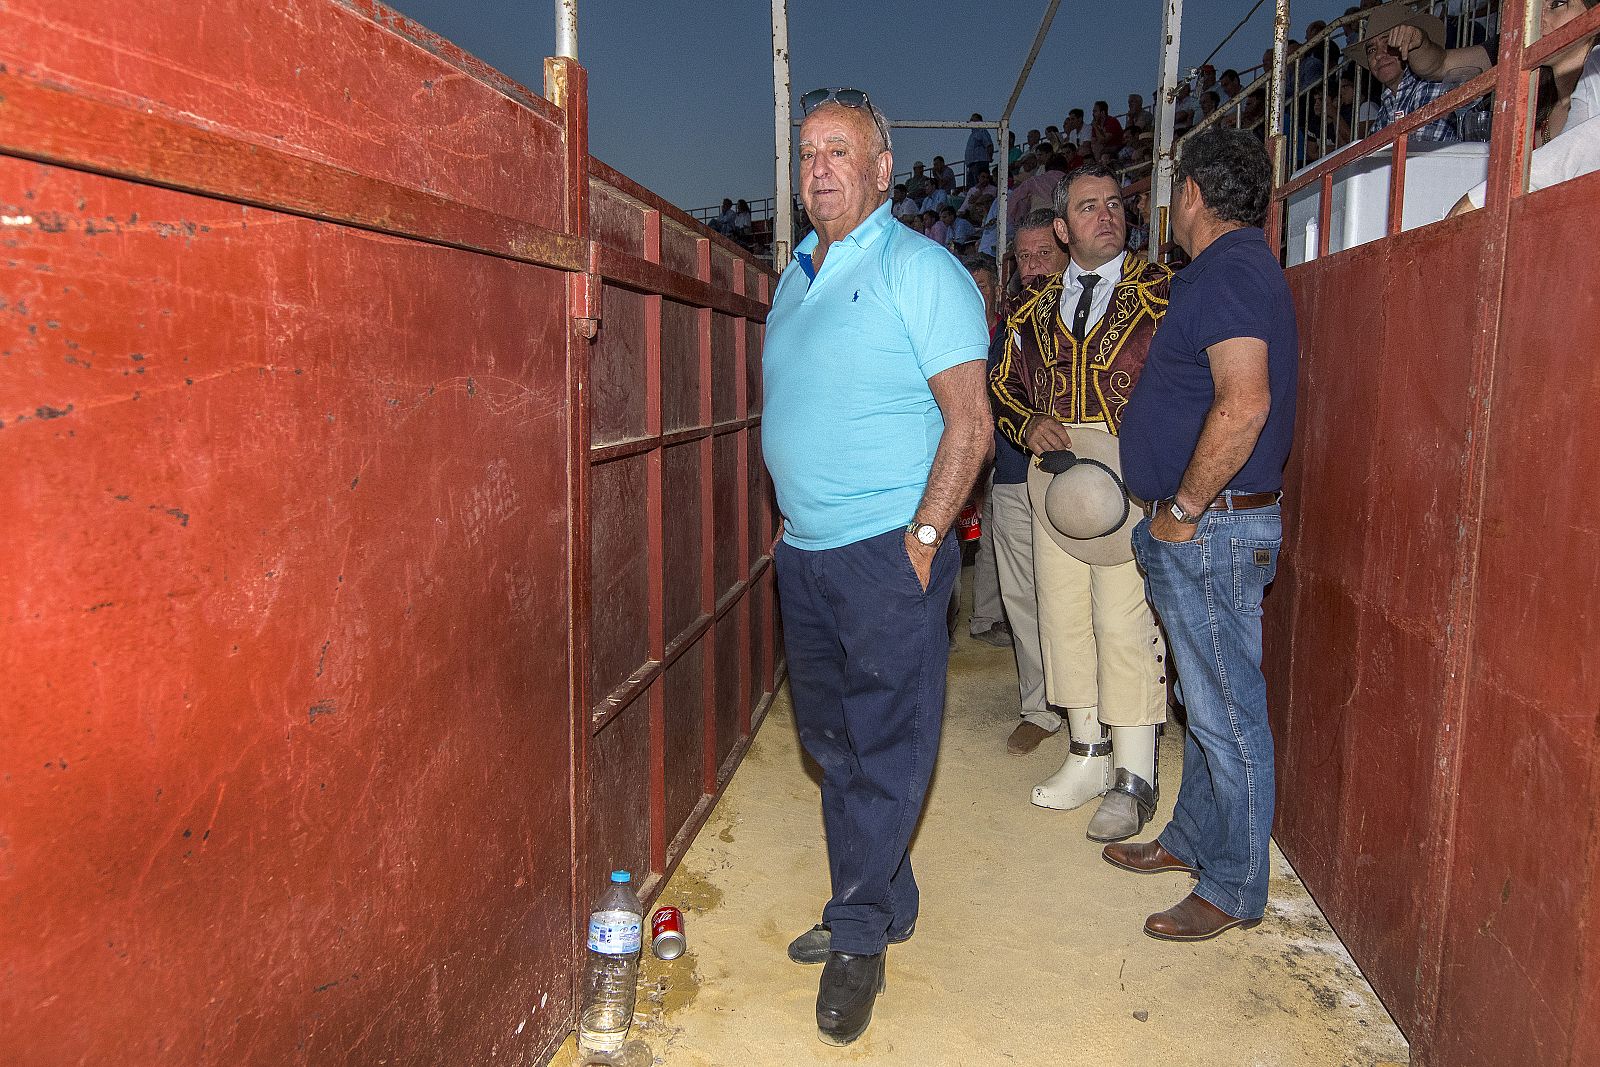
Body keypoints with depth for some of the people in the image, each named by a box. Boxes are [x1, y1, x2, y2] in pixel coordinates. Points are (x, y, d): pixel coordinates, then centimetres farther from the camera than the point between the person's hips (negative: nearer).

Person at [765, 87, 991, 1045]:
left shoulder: (921, 271, -7)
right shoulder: (797, 275, 15)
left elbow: (970, 421, -13)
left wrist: (921, 540, -17)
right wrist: (798, 526, 14)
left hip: (888, 553, -8)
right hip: (804, 553, 8)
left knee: (885, 752, 1)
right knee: (834, 745, 15)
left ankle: (859, 939, 15)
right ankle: (886, 906, 31)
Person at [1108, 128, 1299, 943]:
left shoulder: (1228, 272, -16)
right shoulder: (1235, 268, 17)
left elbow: (1243, 403, -29)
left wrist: (1182, 509, -21)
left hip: (1213, 528, -11)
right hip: (1200, 530, 11)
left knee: (1227, 711, 0)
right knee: (1206, 700, 19)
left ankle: (1234, 889, 13)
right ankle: (1192, 840, 34)